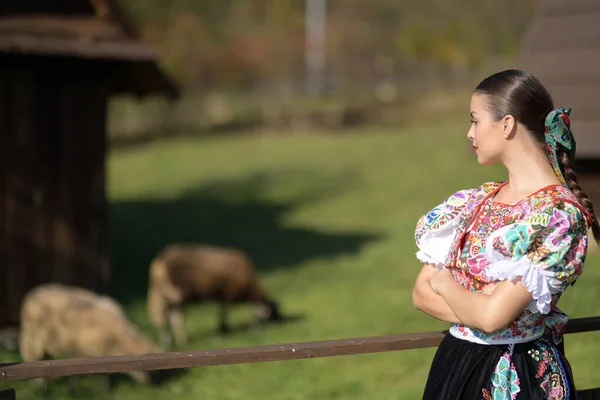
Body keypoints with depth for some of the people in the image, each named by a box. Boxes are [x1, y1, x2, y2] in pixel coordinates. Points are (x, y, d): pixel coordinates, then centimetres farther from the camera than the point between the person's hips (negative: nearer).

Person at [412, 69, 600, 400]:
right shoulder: (477, 200, 3)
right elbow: (421, 293, 2)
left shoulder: (561, 215, -19)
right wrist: (475, 307, -16)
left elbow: (492, 316, -25)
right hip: (453, 363, 6)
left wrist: (444, 282, -7)